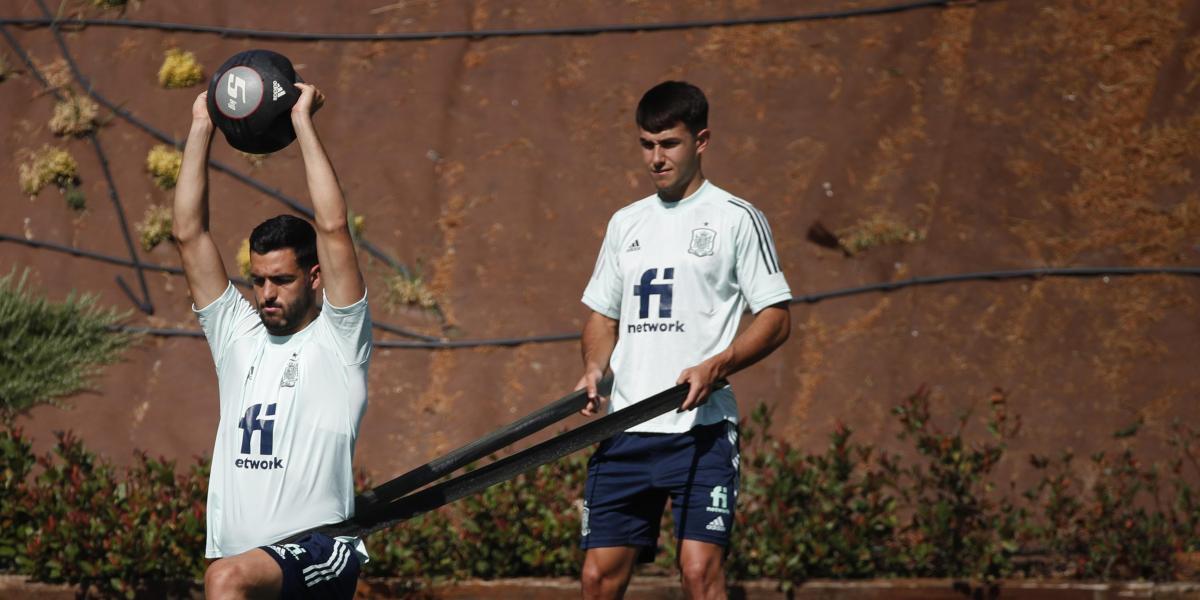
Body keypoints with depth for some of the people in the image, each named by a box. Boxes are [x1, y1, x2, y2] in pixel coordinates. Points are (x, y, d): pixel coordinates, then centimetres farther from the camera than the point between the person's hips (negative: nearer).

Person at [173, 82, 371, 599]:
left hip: (318, 553, -7)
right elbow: (189, 234, 14)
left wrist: (303, 122, -2)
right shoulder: (237, 335, 18)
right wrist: (201, 128, 11)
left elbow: (333, 228, -7)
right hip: (242, 557, 7)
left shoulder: (338, 339, 3)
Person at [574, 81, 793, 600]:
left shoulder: (736, 219, 1)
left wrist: (716, 366, -17)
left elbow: (776, 318, -1)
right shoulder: (625, 224, 18)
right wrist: (594, 370, 3)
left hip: (701, 428, -5)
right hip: (625, 429, 5)